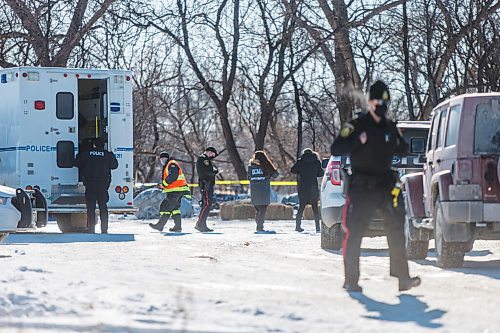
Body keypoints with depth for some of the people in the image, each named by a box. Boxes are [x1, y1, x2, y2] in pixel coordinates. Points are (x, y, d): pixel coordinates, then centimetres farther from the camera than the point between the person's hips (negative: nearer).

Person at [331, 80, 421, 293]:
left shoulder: (390, 127, 13)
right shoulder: (356, 126, -5)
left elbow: (401, 151, 24)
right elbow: (336, 150, -12)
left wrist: (400, 145, 1)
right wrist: (359, 141, -24)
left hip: (385, 185, 5)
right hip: (361, 187, -5)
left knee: (396, 229, 0)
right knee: (354, 232, -5)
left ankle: (402, 277, 2)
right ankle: (351, 280, 1)